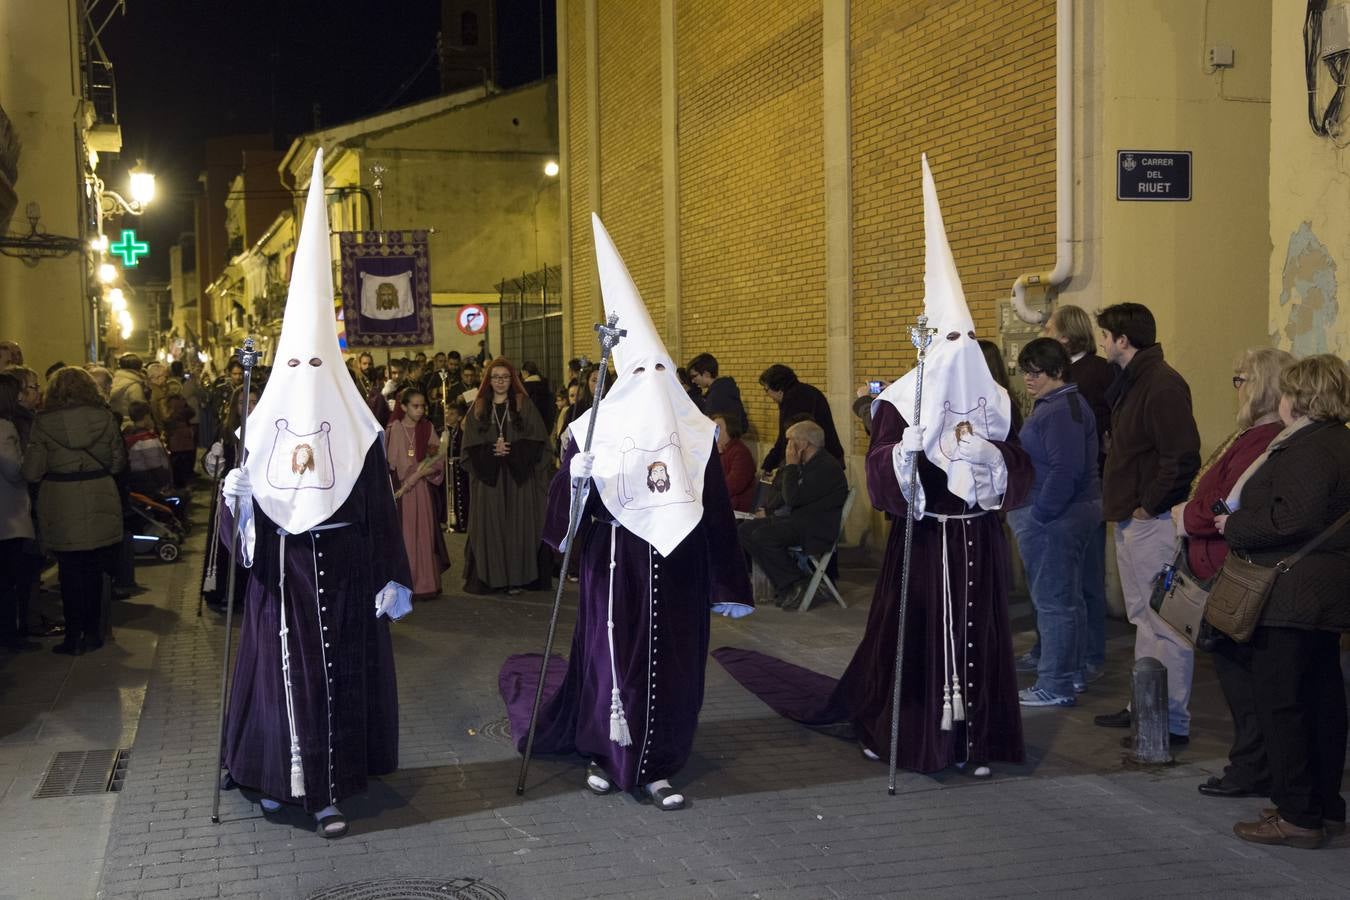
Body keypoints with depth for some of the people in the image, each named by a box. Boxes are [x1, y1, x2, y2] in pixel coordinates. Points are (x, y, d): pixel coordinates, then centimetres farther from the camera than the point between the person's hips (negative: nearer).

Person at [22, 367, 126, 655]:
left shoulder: (43, 423, -8)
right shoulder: (104, 417, -3)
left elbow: (32, 472, -8)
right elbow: (118, 462, 3)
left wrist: (56, 467, 11)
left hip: (62, 507, -2)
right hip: (100, 500, 2)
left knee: (70, 572, 7)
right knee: (95, 570, 13)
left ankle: (74, 636, 12)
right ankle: (92, 632, 20)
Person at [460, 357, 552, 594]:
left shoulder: (524, 405, 6)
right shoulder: (478, 409, 9)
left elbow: (536, 440, -2)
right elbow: (471, 446, 3)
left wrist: (511, 450, -15)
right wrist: (492, 450, -15)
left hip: (519, 477, -1)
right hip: (488, 477, 1)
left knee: (519, 524, -2)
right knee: (490, 526, -1)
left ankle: (518, 577, 2)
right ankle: (490, 577, 3)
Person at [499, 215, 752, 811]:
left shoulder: (695, 432, 5)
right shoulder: (596, 428, -4)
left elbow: (717, 512, 6)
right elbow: (566, 512, -8)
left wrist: (726, 588, 6)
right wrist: (575, 480, -31)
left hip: (677, 562, 3)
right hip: (615, 563, -3)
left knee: (674, 666, 4)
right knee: (611, 659, 2)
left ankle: (656, 766, 18)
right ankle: (606, 756, 24)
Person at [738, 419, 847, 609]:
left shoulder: (827, 467, -17)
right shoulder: (805, 464, 16)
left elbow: (794, 499, -23)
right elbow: (787, 499, 27)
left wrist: (791, 466, -12)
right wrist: (768, 512, 12)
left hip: (815, 529, -11)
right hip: (794, 519, 11)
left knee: (762, 536, -27)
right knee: (744, 530, 0)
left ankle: (796, 583, -11)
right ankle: (785, 585, -1)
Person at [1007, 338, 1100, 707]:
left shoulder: (1061, 411, -18)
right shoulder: (1056, 404, 16)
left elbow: (1065, 470, -26)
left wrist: (1039, 515, -22)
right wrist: (1033, 515, 17)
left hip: (1055, 518, -11)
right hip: (1070, 512, 11)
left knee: (1052, 601, -5)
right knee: (1068, 597, 18)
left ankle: (1055, 686, 0)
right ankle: (1071, 673, 29)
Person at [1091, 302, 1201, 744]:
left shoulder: (1163, 385, -16)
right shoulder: (1129, 383, 16)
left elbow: (1183, 456, -24)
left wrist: (1149, 505, -18)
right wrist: (1123, 501, 14)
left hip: (1153, 522, -11)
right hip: (1130, 521, 11)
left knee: (1164, 623, -6)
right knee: (1143, 619, 17)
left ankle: (1174, 722, 0)